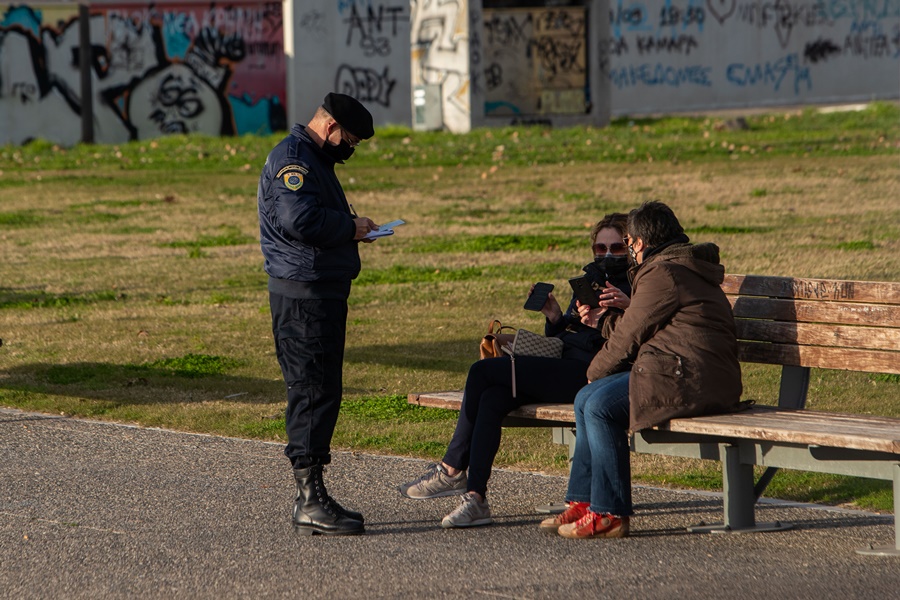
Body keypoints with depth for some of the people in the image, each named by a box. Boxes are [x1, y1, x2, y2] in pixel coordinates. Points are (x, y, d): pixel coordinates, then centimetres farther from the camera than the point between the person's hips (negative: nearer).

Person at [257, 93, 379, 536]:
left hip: (322, 293, 11)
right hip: (303, 295, -11)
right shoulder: (293, 159, -13)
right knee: (314, 392, -11)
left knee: (319, 394, 12)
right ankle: (310, 503, -11)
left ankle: (312, 499, 16)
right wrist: (350, 226, -13)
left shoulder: (314, 159, 22)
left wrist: (350, 229, 10)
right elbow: (300, 219, -26)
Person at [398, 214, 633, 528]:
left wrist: (626, 309, -27)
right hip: (564, 367, 8)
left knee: (482, 372, -14)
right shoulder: (589, 278, 24)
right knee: (491, 399, -19)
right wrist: (554, 317, 5)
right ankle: (475, 498, -24)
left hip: (588, 372, -8)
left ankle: (452, 470, -5)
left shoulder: (632, 287, 0)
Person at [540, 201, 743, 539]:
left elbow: (630, 334, -7)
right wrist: (602, 321, 36)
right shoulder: (684, 267, 23)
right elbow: (642, 330, 28)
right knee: (587, 400, 10)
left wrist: (595, 371, 8)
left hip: (691, 381, -11)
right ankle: (583, 502, 10)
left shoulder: (664, 274, -11)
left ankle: (609, 514, -17)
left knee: (601, 406, -20)